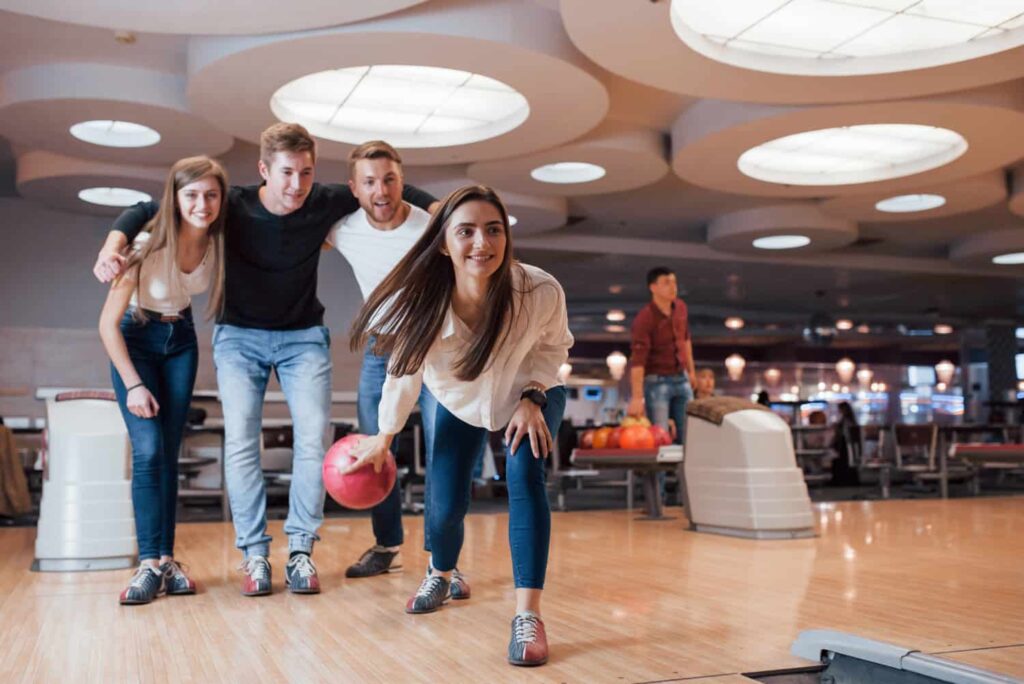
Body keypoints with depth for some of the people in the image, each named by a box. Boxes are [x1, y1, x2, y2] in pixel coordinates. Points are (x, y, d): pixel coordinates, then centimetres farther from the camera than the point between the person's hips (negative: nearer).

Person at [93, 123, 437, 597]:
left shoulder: (326, 204, -14)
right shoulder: (233, 207, -17)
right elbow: (146, 211, -11)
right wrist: (113, 245, -30)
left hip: (304, 337, 1)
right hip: (240, 336, -1)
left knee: (313, 436, -11)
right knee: (241, 441, -11)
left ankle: (300, 549, -1)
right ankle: (254, 554, -1)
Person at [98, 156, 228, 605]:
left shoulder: (218, 242, -17)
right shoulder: (148, 247, -28)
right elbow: (108, 323, -20)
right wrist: (133, 384, -20)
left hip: (181, 340, 4)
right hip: (134, 339, -3)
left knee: (169, 451, 2)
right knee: (148, 450, -15)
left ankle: (166, 559, 5)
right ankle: (150, 564, -12)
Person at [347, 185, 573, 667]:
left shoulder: (540, 292, -37)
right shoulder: (422, 302, -34)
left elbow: (554, 346, -12)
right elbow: (404, 372, -15)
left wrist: (532, 397, -27)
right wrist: (384, 439, -2)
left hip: (530, 395, -1)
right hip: (457, 401, 1)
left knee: (525, 478, -25)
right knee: (445, 504, -1)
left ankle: (528, 617, -19)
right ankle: (440, 575, 36)